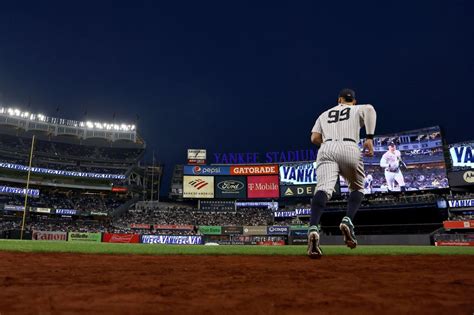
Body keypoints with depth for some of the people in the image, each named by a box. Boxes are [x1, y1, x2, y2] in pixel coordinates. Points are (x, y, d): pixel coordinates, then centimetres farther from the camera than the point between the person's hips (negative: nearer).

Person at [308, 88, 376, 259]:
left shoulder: (324, 114, 31)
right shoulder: (358, 109, 25)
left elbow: (314, 138, 19)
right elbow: (369, 109, -1)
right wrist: (370, 138, -9)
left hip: (326, 150, 1)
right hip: (349, 148, -1)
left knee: (324, 188, -20)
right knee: (357, 188, 19)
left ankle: (313, 228, -45)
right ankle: (348, 220, -8)